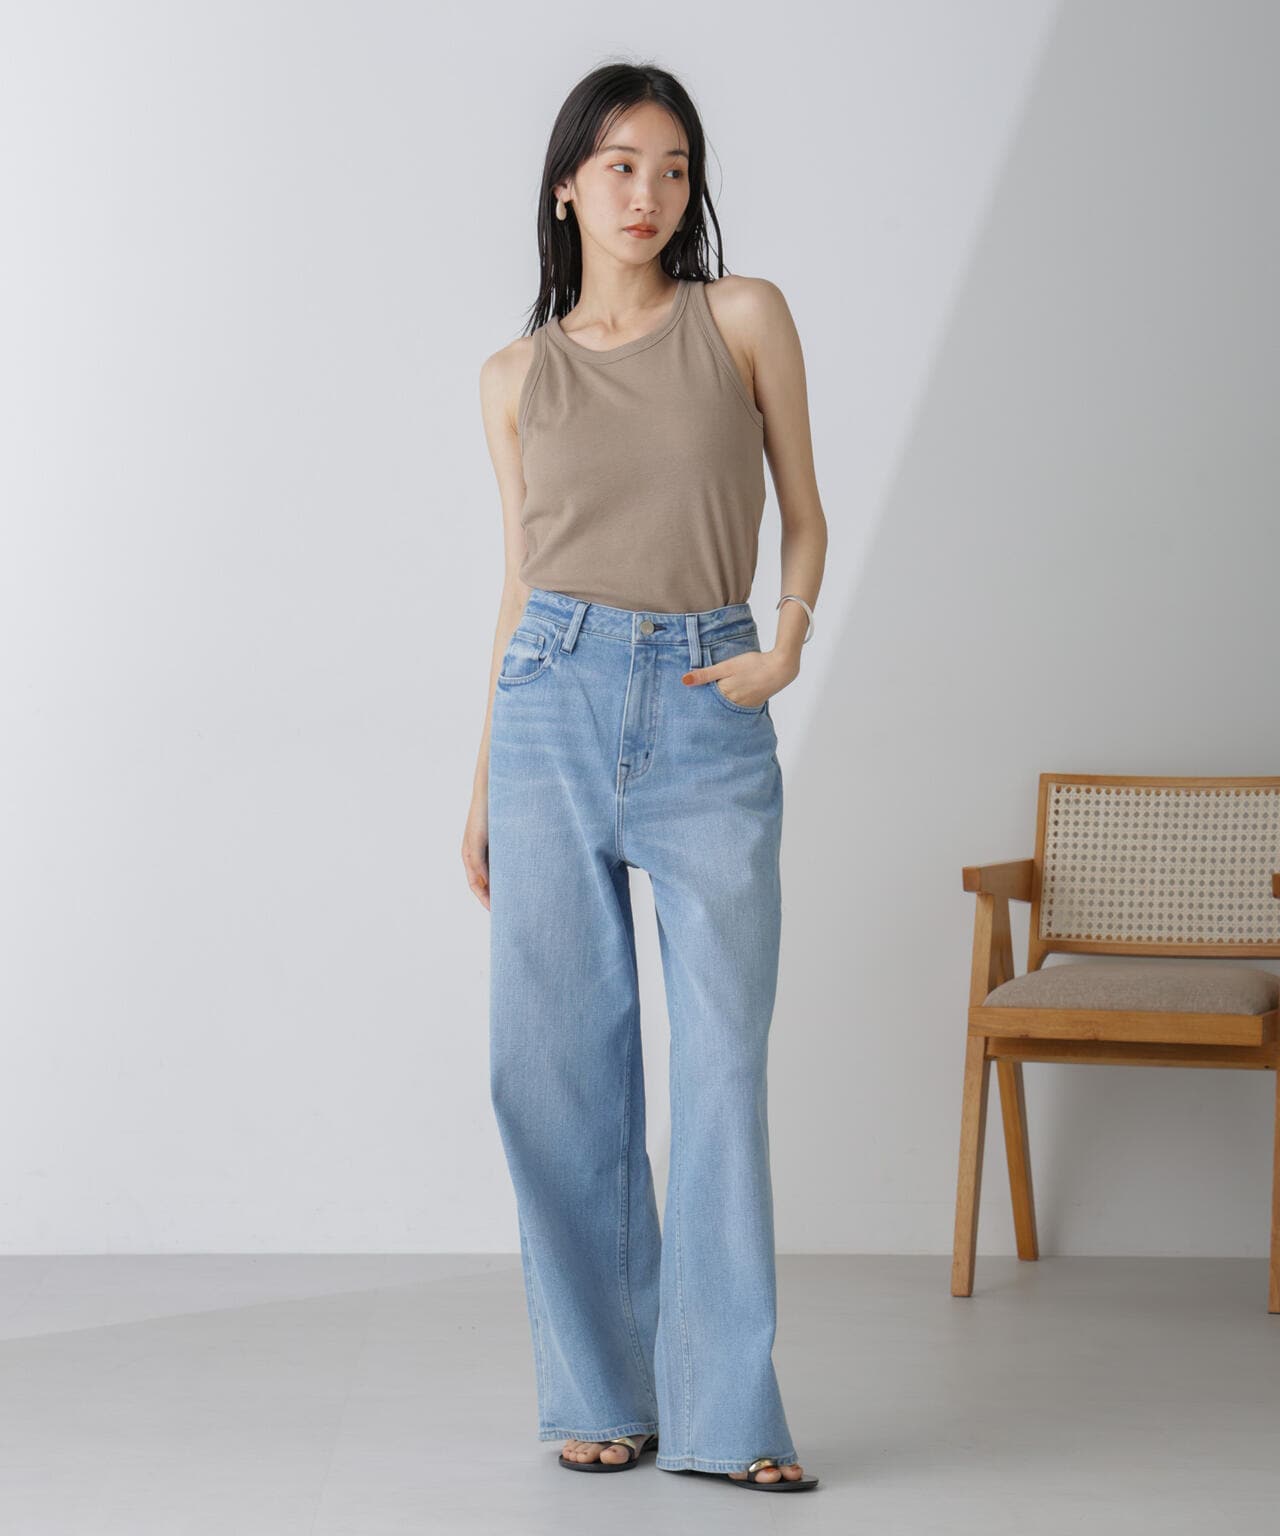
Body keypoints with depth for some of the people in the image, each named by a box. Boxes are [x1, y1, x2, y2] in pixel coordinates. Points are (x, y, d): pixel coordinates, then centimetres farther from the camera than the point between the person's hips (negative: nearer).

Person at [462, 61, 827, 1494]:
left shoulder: (744, 317, 5)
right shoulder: (516, 375, 9)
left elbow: (804, 514, 10)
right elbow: (522, 579, 14)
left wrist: (787, 644, -8)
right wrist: (482, 780, 13)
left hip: (709, 718, -1)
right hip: (557, 702, 2)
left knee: (722, 1063, -4)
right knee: (555, 1065, 1)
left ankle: (726, 1412, 4)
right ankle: (601, 1394, 14)